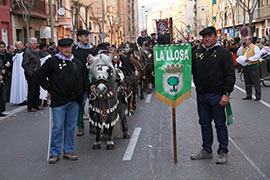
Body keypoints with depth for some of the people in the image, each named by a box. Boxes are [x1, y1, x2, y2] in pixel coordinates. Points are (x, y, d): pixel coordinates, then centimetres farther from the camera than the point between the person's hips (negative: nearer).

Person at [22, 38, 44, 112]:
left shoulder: (35, 52, 15)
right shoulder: (27, 52, -12)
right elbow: (24, 64, -15)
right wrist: (30, 73, -17)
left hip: (36, 74, 8)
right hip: (31, 75, -8)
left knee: (37, 90, 12)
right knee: (31, 91, -3)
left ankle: (36, 105, 21)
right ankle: (30, 107, 6)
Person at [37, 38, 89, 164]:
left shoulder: (77, 62, 12)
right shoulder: (52, 62, -2)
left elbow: (84, 78, 22)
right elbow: (41, 75, 3)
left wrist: (86, 89, 9)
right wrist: (49, 89, -1)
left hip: (74, 101, 4)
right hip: (59, 101, -4)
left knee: (70, 127, 10)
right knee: (58, 128, -2)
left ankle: (68, 151, 21)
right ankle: (55, 153, 9)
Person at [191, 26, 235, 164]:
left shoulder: (224, 53, -5)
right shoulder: (197, 53, 11)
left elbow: (230, 75, -9)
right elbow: (192, 70, 20)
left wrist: (226, 93, -16)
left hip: (217, 96, -5)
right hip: (201, 95, 6)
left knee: (220, 125, 3)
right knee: (205, 124, 13)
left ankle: (223, 153, 14)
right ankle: (206, 151, 25)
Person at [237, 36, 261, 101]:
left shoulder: (255, 47, -6)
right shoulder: (244, 48, 17)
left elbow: (258, 55, -17)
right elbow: (238, 54, 14)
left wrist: (250, 59, -25)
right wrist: (242, 47, 6)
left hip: (253, 67, -8)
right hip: (246, 67, 8)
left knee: (256, 82, -3)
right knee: (247, 82, 13)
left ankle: (258, 96, 2)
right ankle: (248, 95, 22)